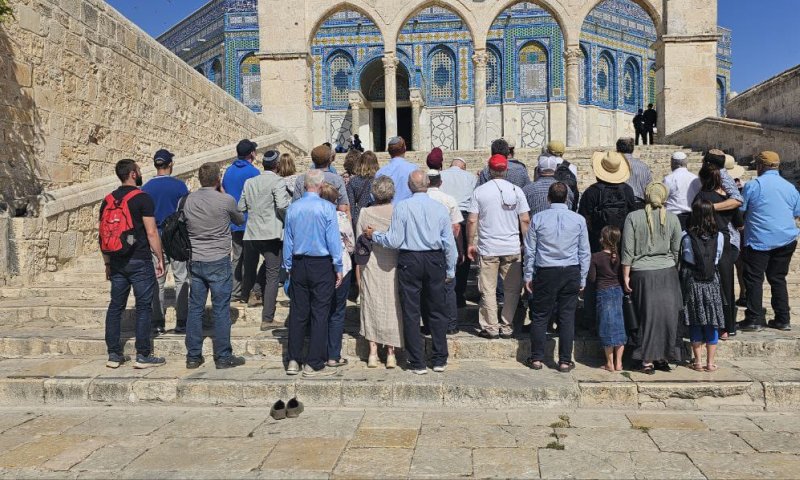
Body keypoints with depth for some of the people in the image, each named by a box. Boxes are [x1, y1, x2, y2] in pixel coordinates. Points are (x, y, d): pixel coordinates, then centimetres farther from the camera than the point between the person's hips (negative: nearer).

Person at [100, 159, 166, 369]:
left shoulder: (108, 200, 9)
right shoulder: (142, 198, -10)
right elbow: (151, 232, -14)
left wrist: (108, 263, 19)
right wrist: (160, 259, -7)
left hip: (117, 262, 6)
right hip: (140, 261, -6)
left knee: (115, 307, 12)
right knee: (143, 307, 0)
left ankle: (114, 354, 16)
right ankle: (143, 356, 3)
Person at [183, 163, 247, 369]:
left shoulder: (189, 200, 1)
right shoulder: (225, 200, -11)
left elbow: (185, 226, 11)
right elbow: (240, 220, 8)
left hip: (195, 261, 5)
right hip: (218, 261, -4)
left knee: (195, 308, 11)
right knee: (221, 310, 2)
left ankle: (193, 356, 18)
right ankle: (223, 357, 9)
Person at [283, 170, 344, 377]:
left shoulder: (292, 208, 2)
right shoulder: (327, 208, -10)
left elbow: (287, 240, 7)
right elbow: (334, 240, -9)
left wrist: (288, 267, 16)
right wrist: (338, 268, -1)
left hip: (298, 264, 4)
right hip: (322, 265, -4)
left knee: (297, 313, 11)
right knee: (319, 314, 2)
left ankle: (293, 361, 17)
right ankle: (314, 364, 6)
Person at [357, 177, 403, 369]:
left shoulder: (365, 213, -4)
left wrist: (358, 275, 7)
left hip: (371, 267, 1)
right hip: (393, 267, 0)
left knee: (372, 306, 9)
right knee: (392, 306, 7)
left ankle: (373, 353, 11)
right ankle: (391, 354, 11)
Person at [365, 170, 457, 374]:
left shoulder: (402, 207, -7)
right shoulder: (439, 207, 0)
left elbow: (394, 241, -8)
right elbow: (449, 243, 3)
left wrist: (374, 235, 9)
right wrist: (450, 270, 13)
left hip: (409, 260, -2)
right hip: (435, 260, 2)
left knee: (411, 312, 6)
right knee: (437, 311, 12)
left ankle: (418, 363, 10)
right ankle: (440, 360, 19)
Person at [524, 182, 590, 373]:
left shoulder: (538, 218, -2)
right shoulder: (578, 220, 0)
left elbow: (530, 250, 2)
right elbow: (585, 252, 5)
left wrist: (528, 275, 10)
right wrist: (582, 278, 13)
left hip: (545, 272, -1)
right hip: (571, 272, 1)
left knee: (540, 316, 8)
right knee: (567, 317, 6)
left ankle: (537, 358, 14)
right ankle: (565, 361, 11)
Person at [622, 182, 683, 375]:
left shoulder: (633, 217, -5)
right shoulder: (672, 218, 1)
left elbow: (628, 250, -6)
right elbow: (676, 250, 7)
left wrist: (626, 276, 0)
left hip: (642, 274, -1)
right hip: (667, 272, 1)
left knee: (646, 315, 6)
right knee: (667, 314, 10)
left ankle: (647, 360, 8)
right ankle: (663, 357, 16)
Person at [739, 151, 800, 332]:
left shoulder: (753, 185, -8)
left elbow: (740, 211, -5)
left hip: (759, 240, -5)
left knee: (754, 280, 1)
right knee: (778, 279, 14)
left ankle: (754, 320, 2)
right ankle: (783, 320, 17)